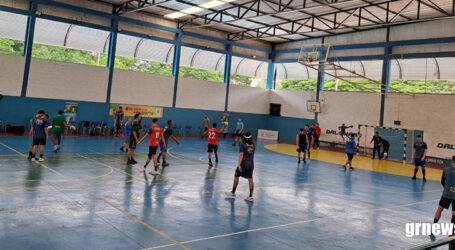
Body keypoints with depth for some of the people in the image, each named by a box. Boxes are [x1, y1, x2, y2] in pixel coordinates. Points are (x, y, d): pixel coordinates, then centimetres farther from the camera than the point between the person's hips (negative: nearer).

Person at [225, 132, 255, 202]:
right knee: (250, 179, 6)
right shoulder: (253, 145, 3)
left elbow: (241, 155, -19)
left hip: (243, 164, -4)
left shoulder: (243, 144, -12)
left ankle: (233, 193, 22)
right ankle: (251, 196, 5)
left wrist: (239, 165, -22)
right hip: (251, 165, 4)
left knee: (236, 177, 12)